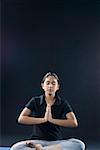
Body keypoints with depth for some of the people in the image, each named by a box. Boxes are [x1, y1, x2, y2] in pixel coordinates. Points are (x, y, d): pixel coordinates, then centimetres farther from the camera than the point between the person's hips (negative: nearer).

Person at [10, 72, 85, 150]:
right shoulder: (35, 101, 5)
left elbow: (74, 123, -8)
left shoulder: (63, 103, 5)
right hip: (38, 141, -1)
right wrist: (43, 119, -12)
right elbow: (21, 119, -6)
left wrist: (52, 120, -14)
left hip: (57, 142, 2)